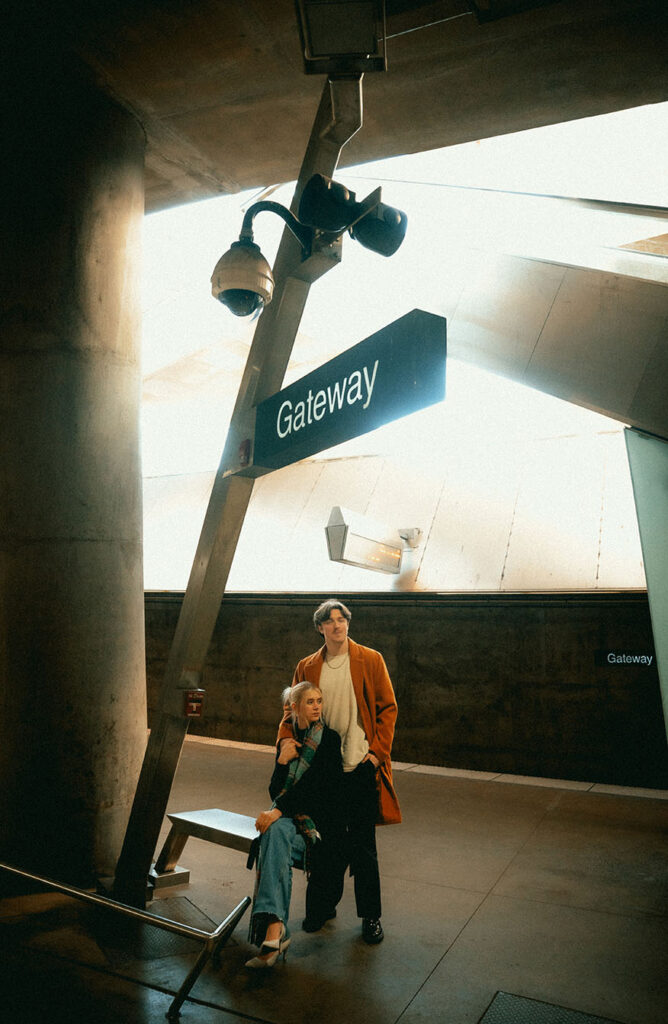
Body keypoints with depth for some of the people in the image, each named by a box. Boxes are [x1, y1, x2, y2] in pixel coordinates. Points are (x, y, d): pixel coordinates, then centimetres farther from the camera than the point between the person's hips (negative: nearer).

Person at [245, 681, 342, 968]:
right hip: (287, 817, 4)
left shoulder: (329, 739, -2)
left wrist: (279, 810, -24)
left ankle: (271, 927, -43)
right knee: (276, 832, -33)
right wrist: (282, 761, -5)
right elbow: (275, 791, 13)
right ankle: (276, 929, -41)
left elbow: (313, 784, -14)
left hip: (318, 817, -4)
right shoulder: (288, 740, 15)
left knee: (277, 831, -35)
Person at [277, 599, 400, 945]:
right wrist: (286, 737, -9)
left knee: (362, 844, 6)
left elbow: (388, 708, 0)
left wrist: (377, 751, -8)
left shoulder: (370, 661, -2)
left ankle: (370, 915, 23)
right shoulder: (307, 667, 6)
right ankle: (323, 905, 33)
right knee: (327, 841, 14)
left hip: (361, 767, -2)